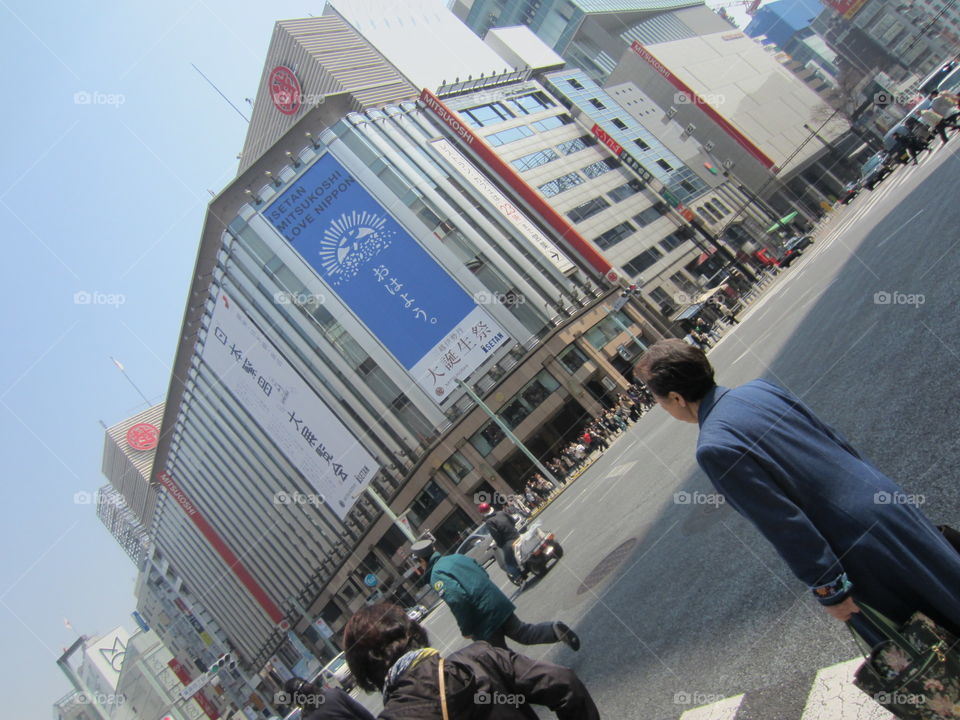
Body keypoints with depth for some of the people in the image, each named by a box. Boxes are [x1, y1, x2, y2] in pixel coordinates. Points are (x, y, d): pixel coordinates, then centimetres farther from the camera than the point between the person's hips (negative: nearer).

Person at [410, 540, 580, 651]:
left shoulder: (437, 576, -13)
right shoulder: (455, 557, 12)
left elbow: (456, 599, -26)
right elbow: (483, 572, 17)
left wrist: (466, 629, -15)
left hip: (484, 619, -7)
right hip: (499, 603, 7)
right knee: (522, 632, 20)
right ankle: (555, 629, -1)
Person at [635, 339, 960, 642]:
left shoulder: (713, 448, -23)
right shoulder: (759, 389, -1)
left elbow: (784, 524, -22)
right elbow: (839, 442, 8)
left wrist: (828, 589, -12)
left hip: (863, 559, -7)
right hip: (887, 502, 7)